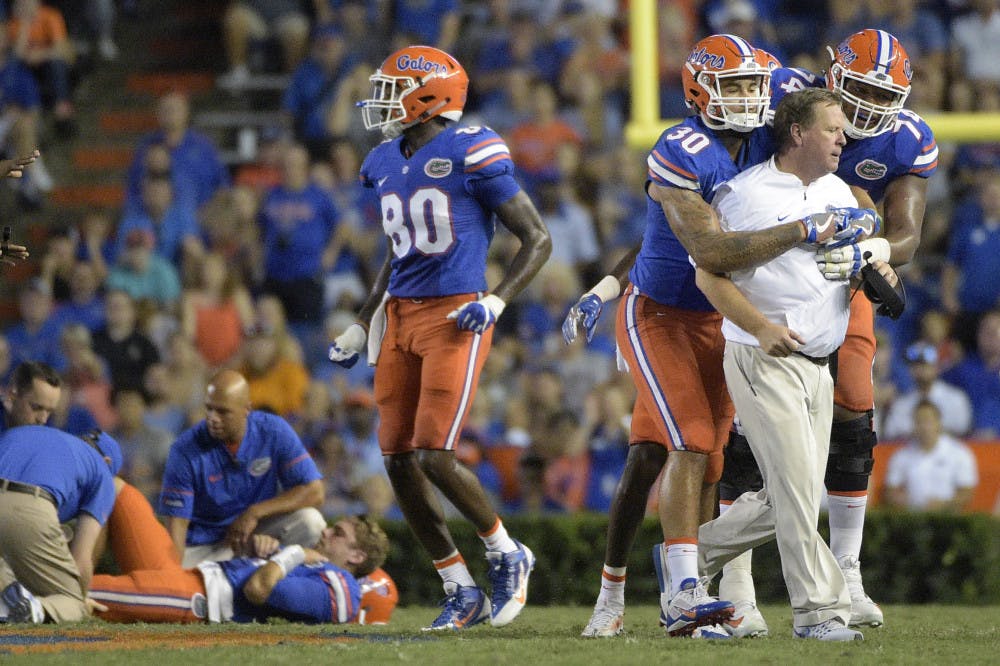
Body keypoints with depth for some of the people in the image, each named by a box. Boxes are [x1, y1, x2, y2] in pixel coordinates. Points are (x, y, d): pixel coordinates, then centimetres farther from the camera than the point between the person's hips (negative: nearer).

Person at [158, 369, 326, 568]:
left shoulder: (275, 432, -11)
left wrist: (255, 513, -20)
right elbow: (177, 521, -16)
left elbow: (314, 492, -13)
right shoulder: (185, 450, -15)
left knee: (309, 521, -25)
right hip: (203, 546, -1)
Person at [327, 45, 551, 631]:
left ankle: (508, 555, 9)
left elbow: (538, 239, -5)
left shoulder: (472, 153, -9)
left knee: (435, 456, -15)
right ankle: (463, 593, 12)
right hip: (400, 317, 8)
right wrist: (361, 328, 23)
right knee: (399, 461, 2)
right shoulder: (387, 164, 13)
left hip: (455, 318, -8)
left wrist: (496, 302, -16)